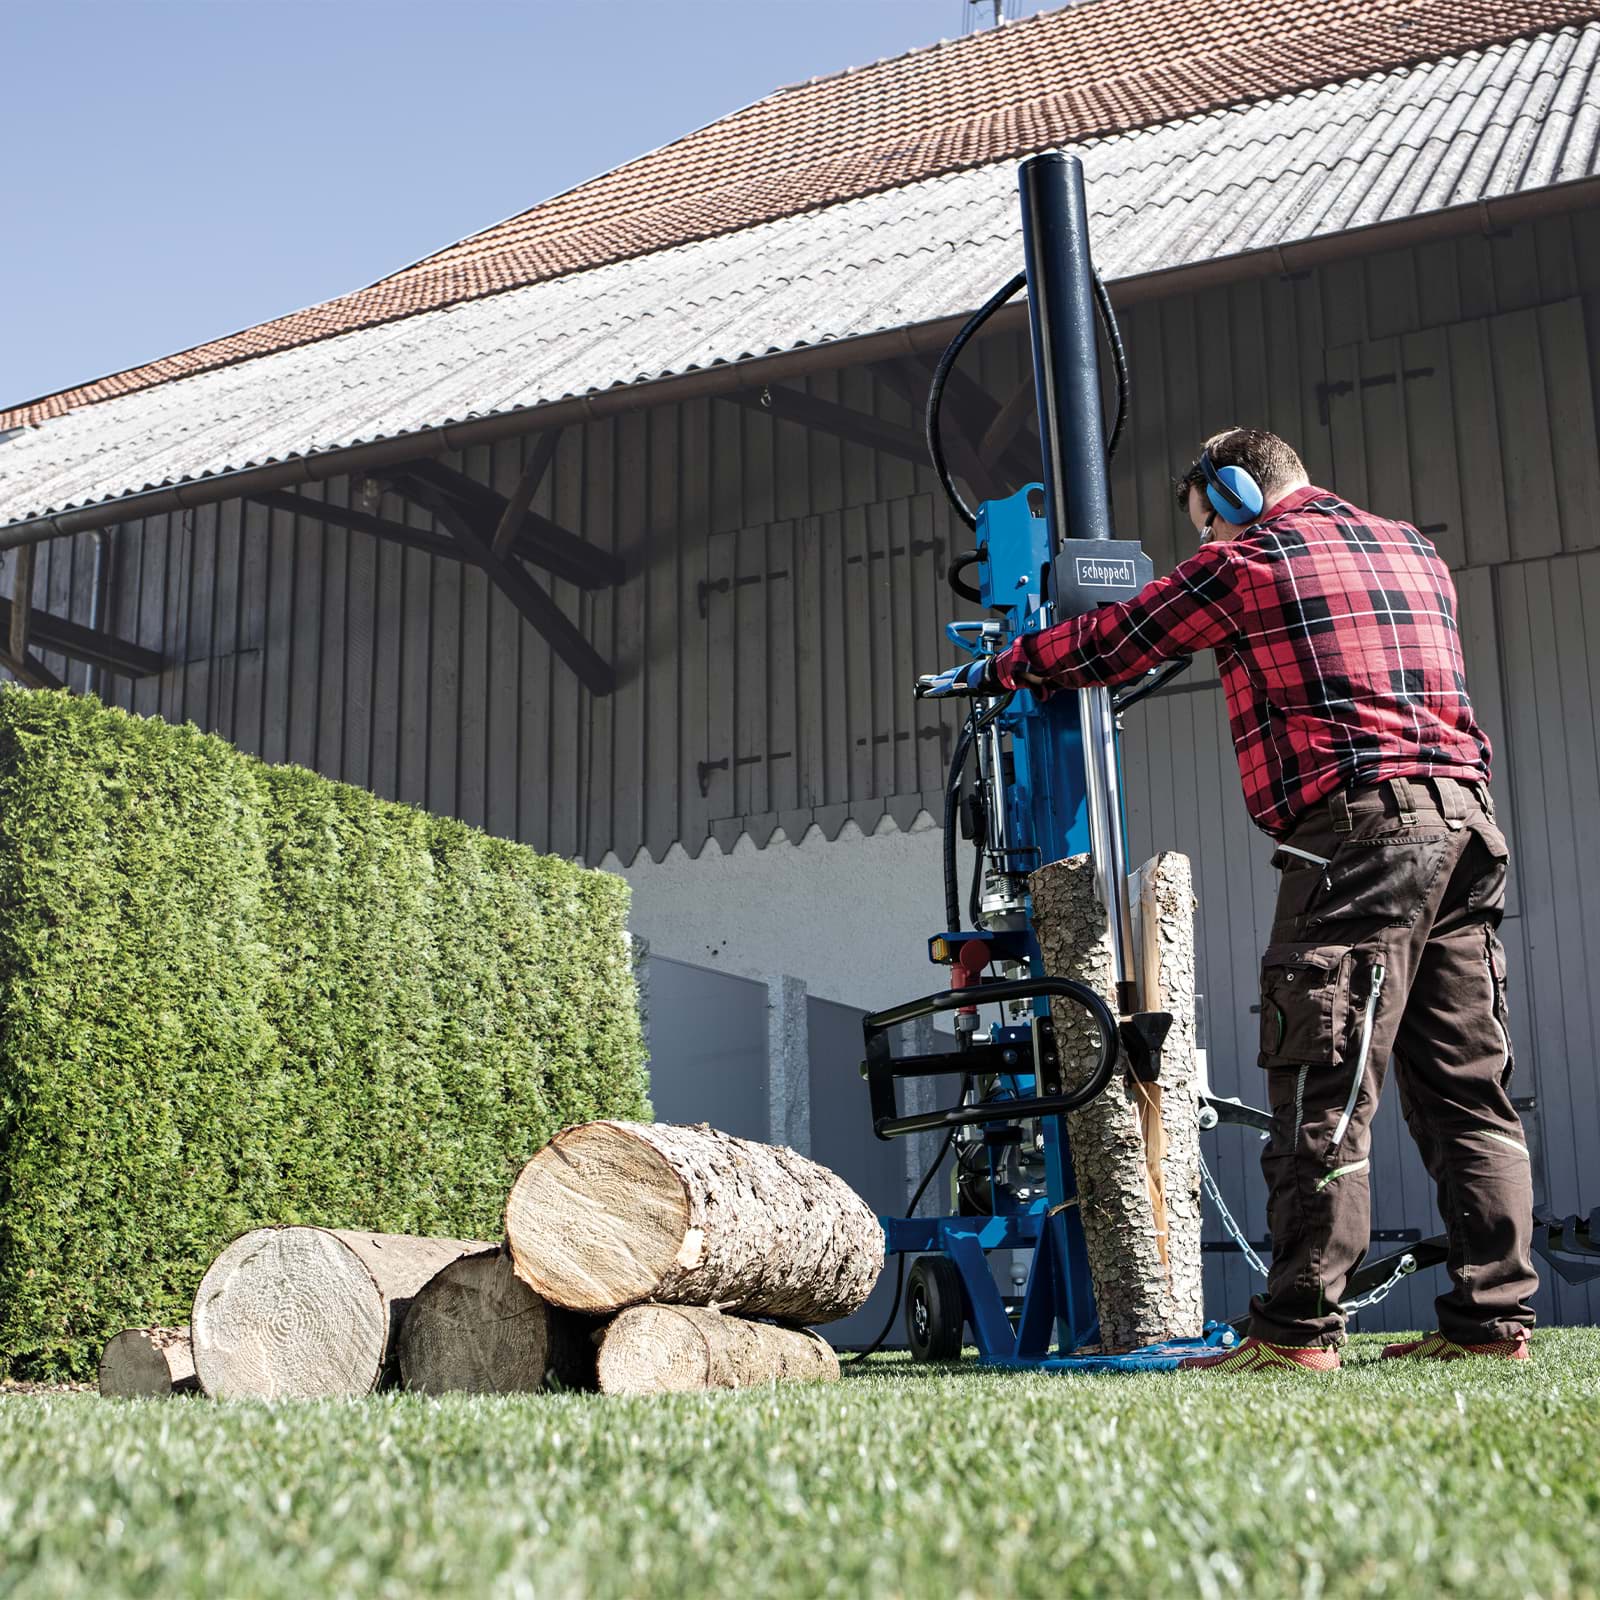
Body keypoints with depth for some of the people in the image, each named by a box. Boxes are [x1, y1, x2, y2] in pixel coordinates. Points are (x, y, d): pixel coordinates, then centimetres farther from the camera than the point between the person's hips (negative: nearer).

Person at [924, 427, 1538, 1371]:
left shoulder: (1250, 559, 3)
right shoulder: (1414, 550, 23)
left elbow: (1111, 645, 9)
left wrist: (994, 674, 24)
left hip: (1358, 830, -7)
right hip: (1467, 820, 8)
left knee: (1326, 1089, -8)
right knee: (1469, 1088, 7)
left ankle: (1299, 1329, -7)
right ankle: (1494, 1319, 8)